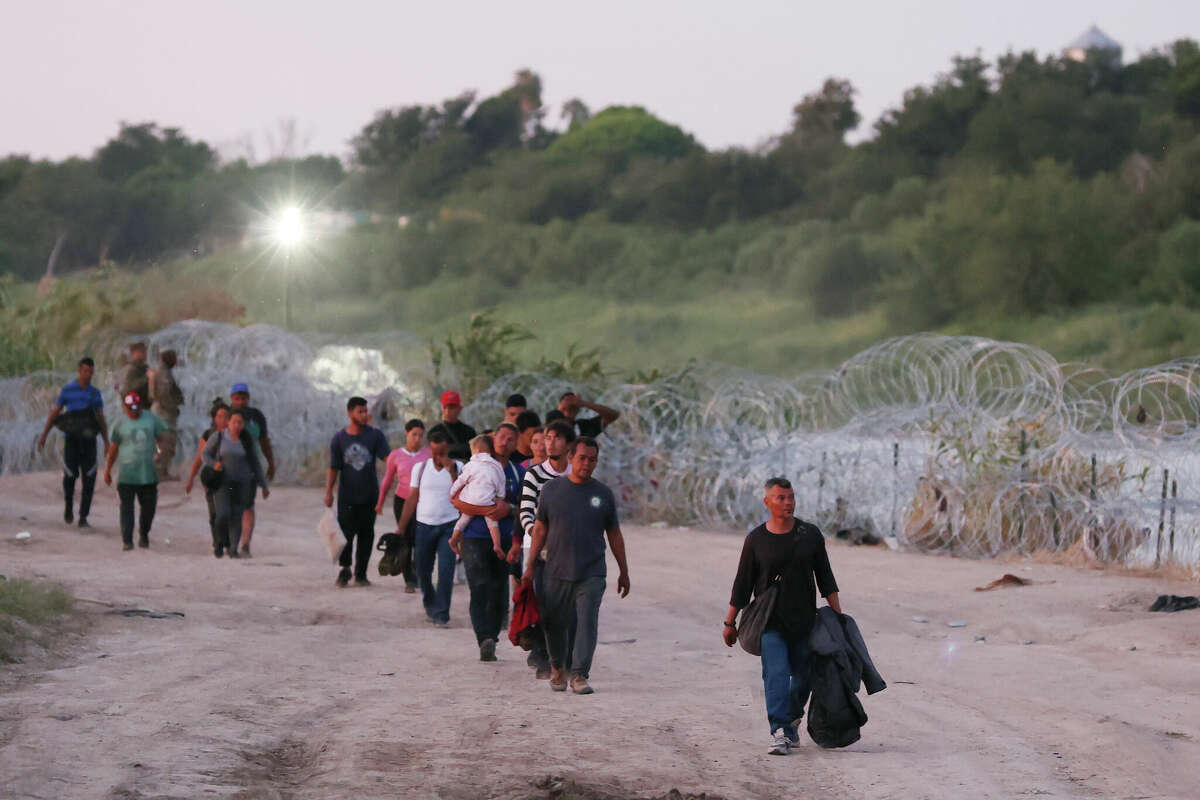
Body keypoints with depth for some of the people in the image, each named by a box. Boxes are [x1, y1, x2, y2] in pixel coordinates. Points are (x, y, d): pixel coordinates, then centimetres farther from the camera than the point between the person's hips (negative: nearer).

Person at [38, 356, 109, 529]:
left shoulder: (95, 393, 10)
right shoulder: (67, 390, 3)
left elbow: (101, 420, 10)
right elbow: (54, 413, 6)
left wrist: (107, 442, 1)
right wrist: (43, 435, 0)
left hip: (89, 441, 2)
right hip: (71, 439, -2)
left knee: (89, 479, -6)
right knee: (70, 476, -7)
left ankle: (83, 518, -1)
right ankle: (69, 506, 23)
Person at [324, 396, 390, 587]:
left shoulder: (375, 435, 1)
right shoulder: (339, 438, 2)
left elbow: (387, 457, -9)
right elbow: (333, 468, 4)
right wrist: (329, 492, -3)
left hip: (369, 494, 1)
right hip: (347, 495, -1)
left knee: (366, 534, 4)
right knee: (346, 533, -5)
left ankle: (361, 573, 14)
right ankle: (344, 569, 15)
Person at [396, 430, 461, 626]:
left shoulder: (457, 468, 1)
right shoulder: (420, 468, 6)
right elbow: (412, 499, 10)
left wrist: (452, 471, -19)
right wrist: (400, 529, 7)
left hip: (449, 526, -2)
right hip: (424, 526, 2)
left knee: (446, 570, -12)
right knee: (423, 571, 8)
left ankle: (441, 614, -5)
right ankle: (430, 605, 33)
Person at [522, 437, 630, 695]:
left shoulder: (603, 494, 6)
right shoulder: (551, 489, 5)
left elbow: (614, 535, 12)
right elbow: (540, 529, 9)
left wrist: (624, 572, 13)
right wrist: (530, 566, 5)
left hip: (591, 574, -1)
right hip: (556, 572, 1)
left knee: (587, 623, -10)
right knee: (554, 623, 8)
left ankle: (579, 675, -8)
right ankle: (557, 668, 30)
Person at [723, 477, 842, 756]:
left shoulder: (810, 535, 4)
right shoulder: (756, 540, 0)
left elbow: (825, 578, 8)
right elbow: (742, 584, 5)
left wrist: (838, 615, 3)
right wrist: (730, 622, 6)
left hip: (804, 620, 2)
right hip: (770, 621, -2)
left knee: (802, 677, 8)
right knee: (776, 675, -15)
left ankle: (792, 720, 32)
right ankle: (780, 733, -20)